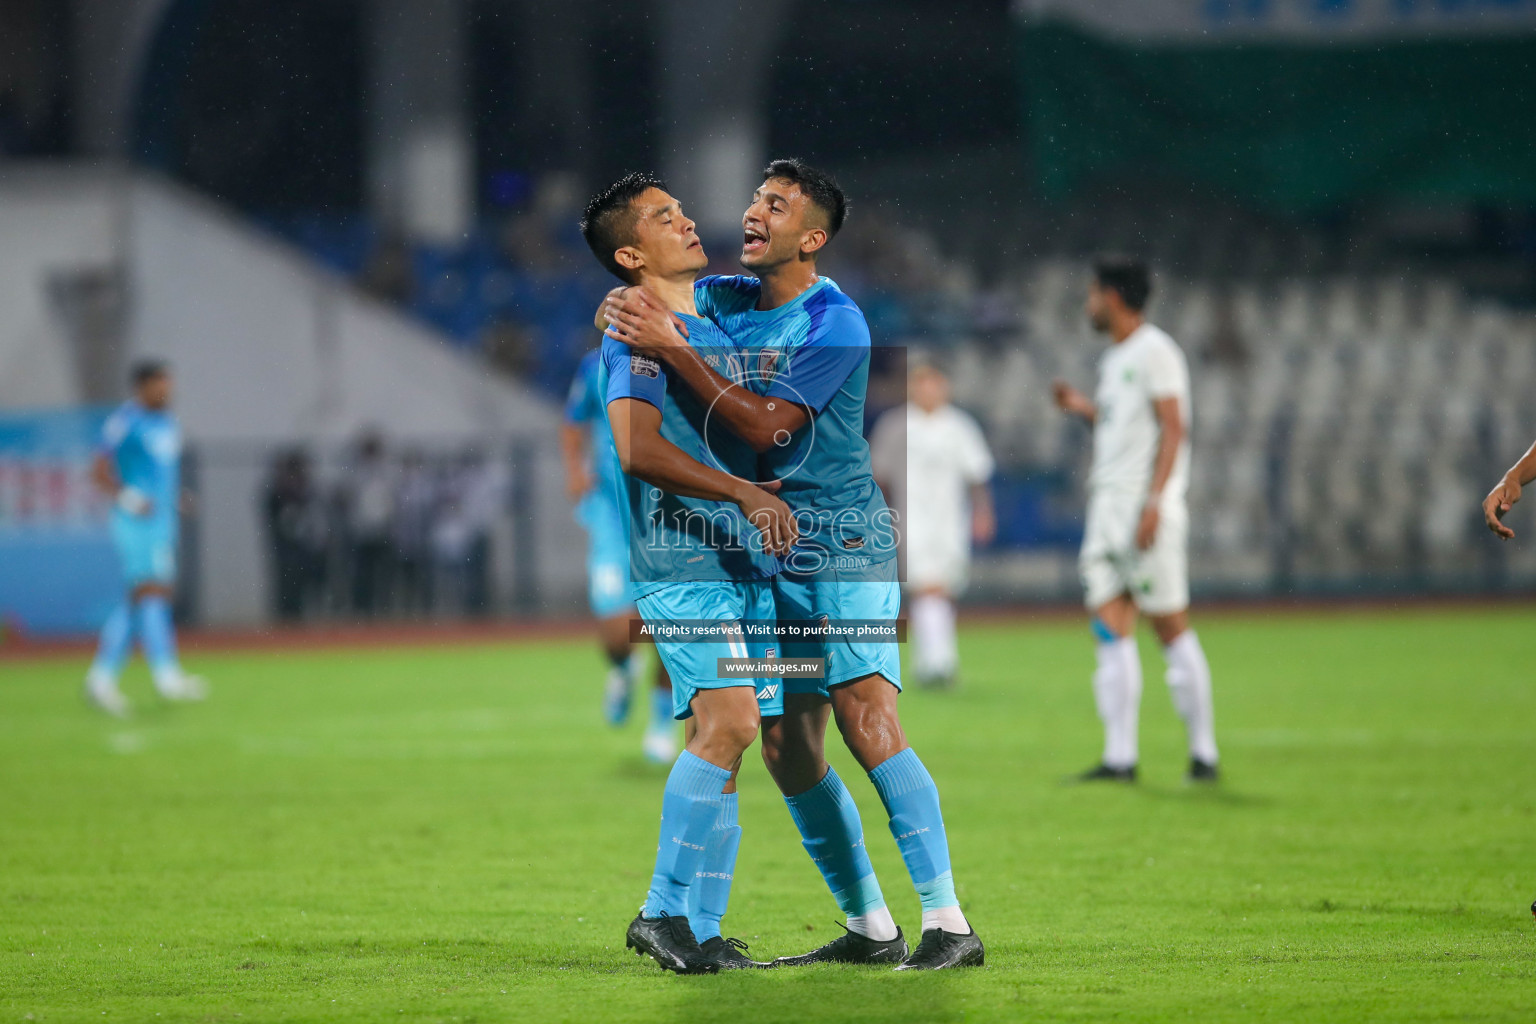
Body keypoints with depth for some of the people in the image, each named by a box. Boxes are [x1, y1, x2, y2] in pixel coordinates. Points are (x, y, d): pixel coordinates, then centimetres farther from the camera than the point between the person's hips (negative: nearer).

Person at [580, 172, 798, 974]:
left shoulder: (717, 326, 21)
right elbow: (638, 449, -21)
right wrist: (746, 494, -26)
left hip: (745, 559, 9)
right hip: (681, 557, -9)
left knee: (721, 734, 5)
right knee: (728, 720, -20)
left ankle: (695, 927, 7)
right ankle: (668, 910, -17)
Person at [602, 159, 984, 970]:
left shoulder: (835, 324, -13)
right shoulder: (727, 299, 9)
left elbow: (763, 423, -20)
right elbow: (636, 287, 21)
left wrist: (672, 349, -23)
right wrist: (619, 309, -4)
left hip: (843, 551, -7)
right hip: (766, 555, 7)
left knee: (867, 725, -18)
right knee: (786, 747, 2)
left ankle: (948, 924, -18)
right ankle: (869, 928, 10)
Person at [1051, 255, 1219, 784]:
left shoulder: (1156, 352, -8)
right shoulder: (1113, 358, 19)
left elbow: (1172, 428, -14)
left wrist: (1153, 501, -21)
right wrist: (1085, 408, 16)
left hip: (1147, 508, -9)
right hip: (1106, 505, 9)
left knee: (1170, 626, -5)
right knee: (1111, 630, 1)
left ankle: (1203, 752, 1)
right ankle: (1120, 758, -1)